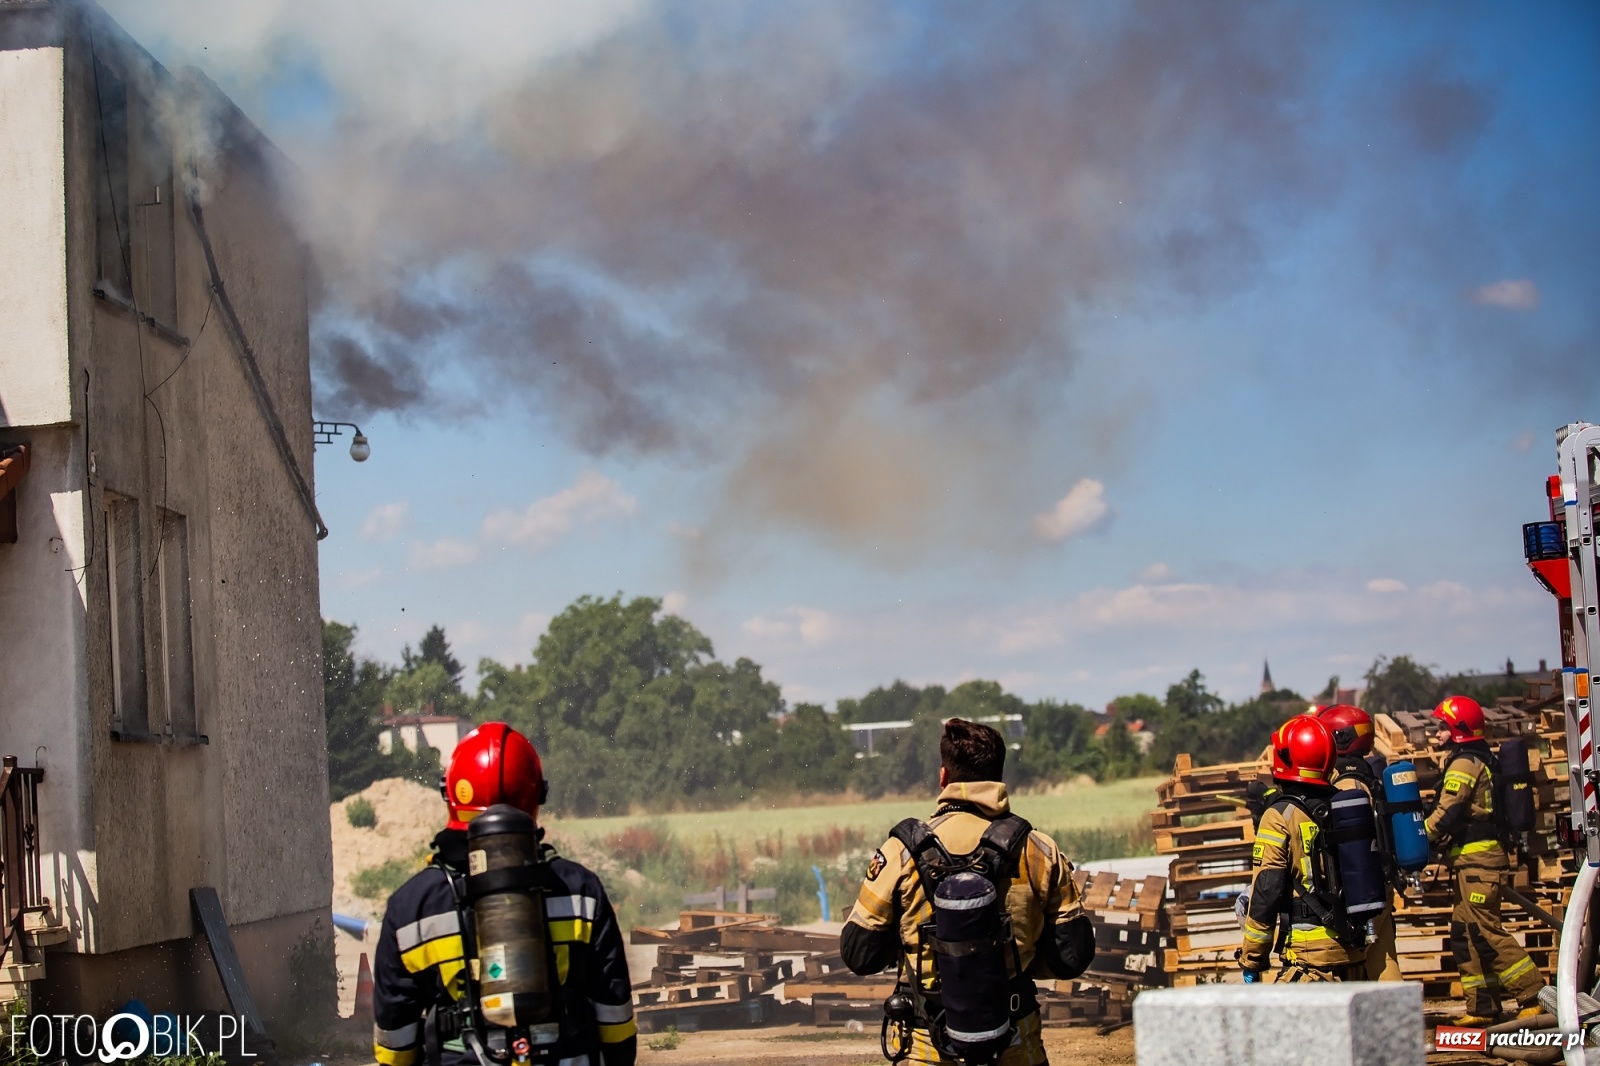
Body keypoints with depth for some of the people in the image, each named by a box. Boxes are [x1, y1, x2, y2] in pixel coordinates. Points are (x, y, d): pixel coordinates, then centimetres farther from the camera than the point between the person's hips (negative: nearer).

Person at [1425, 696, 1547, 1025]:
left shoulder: (1465, 763, -12)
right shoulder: (1482, 760, 19)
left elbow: (1447, 814, -17)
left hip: (1475, 861, -10)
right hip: (1475, 859, 10)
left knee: (1484, 933, -11)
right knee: (1465, 937, 10)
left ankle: (1536, 995, -11)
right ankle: (1482, 1007, 10)